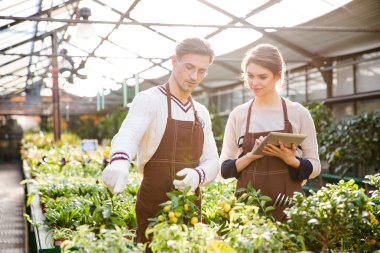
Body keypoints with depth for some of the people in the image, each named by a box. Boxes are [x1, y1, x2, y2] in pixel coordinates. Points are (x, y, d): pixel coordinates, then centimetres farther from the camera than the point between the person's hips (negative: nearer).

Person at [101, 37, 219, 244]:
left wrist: (198, 175, -17)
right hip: (154, 208, -6)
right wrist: (119, 161, -52)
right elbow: (127, 134, -29)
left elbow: (212, 161, 7)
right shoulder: (149, 100, -10)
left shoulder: (201, 112, 10)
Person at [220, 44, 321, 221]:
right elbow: (224, 168, 4)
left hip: (288, 206, -1)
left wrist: (291, 161, -16)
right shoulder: (238, 115, 2)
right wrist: (251, 156, -13)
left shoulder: (298, 113, -1)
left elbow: (314, 167, 3)